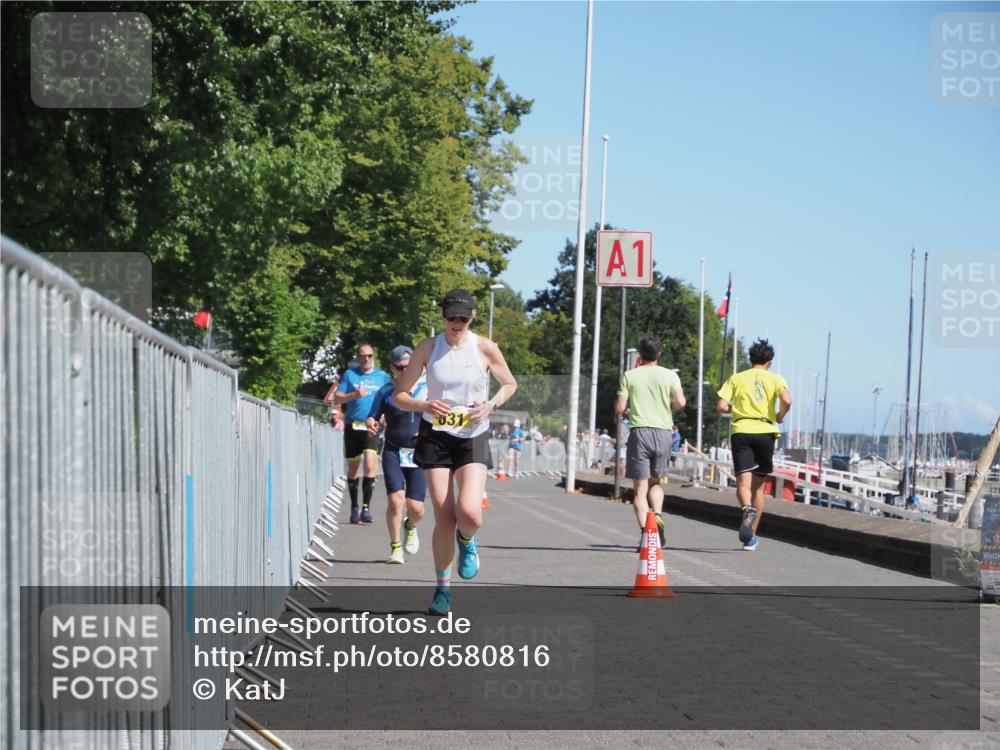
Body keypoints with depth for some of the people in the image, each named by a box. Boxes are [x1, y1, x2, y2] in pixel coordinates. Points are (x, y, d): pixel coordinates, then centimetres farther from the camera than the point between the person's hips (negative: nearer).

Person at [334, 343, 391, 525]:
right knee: (353, 468, 8)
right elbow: (337, 398, 5)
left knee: (370, 464, -17)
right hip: (352, 426, 1)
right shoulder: (349, 375, 8)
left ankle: (366, 507, -13)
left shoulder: (382, 377, 9)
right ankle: (354, 508, 20)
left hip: (372, 427, -1)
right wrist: (354, 395, -12)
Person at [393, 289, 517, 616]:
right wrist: (424, 405, -19)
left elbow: (510, 384, 12)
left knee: (469, 512, -20)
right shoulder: (428, 348, -1)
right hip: (435, 437, 1)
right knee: (444, 519, -3)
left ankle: (467, 541, 18)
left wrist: (491, 405, -8)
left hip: (473, 438, -1)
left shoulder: (485, 349, -3)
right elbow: (399, 395, 2)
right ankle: (442, 589, 15)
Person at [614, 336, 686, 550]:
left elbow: (620, 407, -1)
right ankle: (658, 516, -8)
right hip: (663, 431, 2)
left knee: (640, 488, 0)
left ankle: (645, 531, -14)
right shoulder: (669, 375, 6)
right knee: (656, 482, 19)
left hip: (639, 431, -2)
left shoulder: (630, 376, 4)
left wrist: (619, 415, 22)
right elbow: (681, 402, -5)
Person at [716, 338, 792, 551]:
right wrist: (779, 417, 7)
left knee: (743, 483, -8)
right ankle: (751, 537, 14)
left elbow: (721, 407, 2)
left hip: (741, 432, 0)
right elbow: (787, 400, -12)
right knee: (758, 486, 11)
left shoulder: (736, 378, 10)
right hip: (765, 431, 0)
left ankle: (747, 510, -42)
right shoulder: (774, 379, 7)